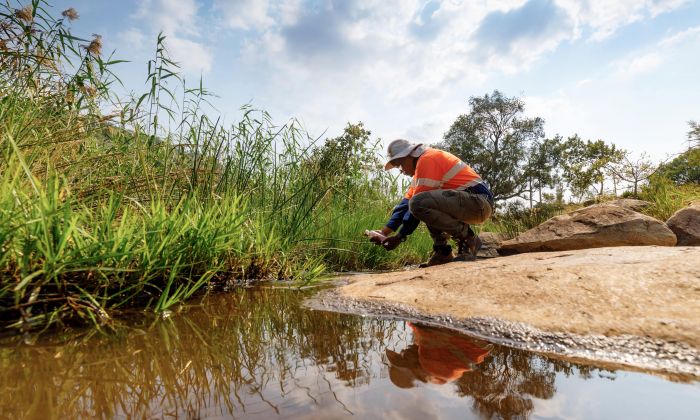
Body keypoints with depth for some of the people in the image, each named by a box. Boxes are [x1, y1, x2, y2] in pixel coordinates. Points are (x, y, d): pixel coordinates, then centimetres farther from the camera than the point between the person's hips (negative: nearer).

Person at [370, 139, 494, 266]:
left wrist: (399, 236, -11)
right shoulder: (420, 168, 19)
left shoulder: (428, 159, -11)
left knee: (419, 203, -26)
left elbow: (417, 203, -16)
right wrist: (385, 231, 7)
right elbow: (407, 201, 14)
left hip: (479, 202, -10)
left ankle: (468, 239, -10)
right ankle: (442, 251, 7)